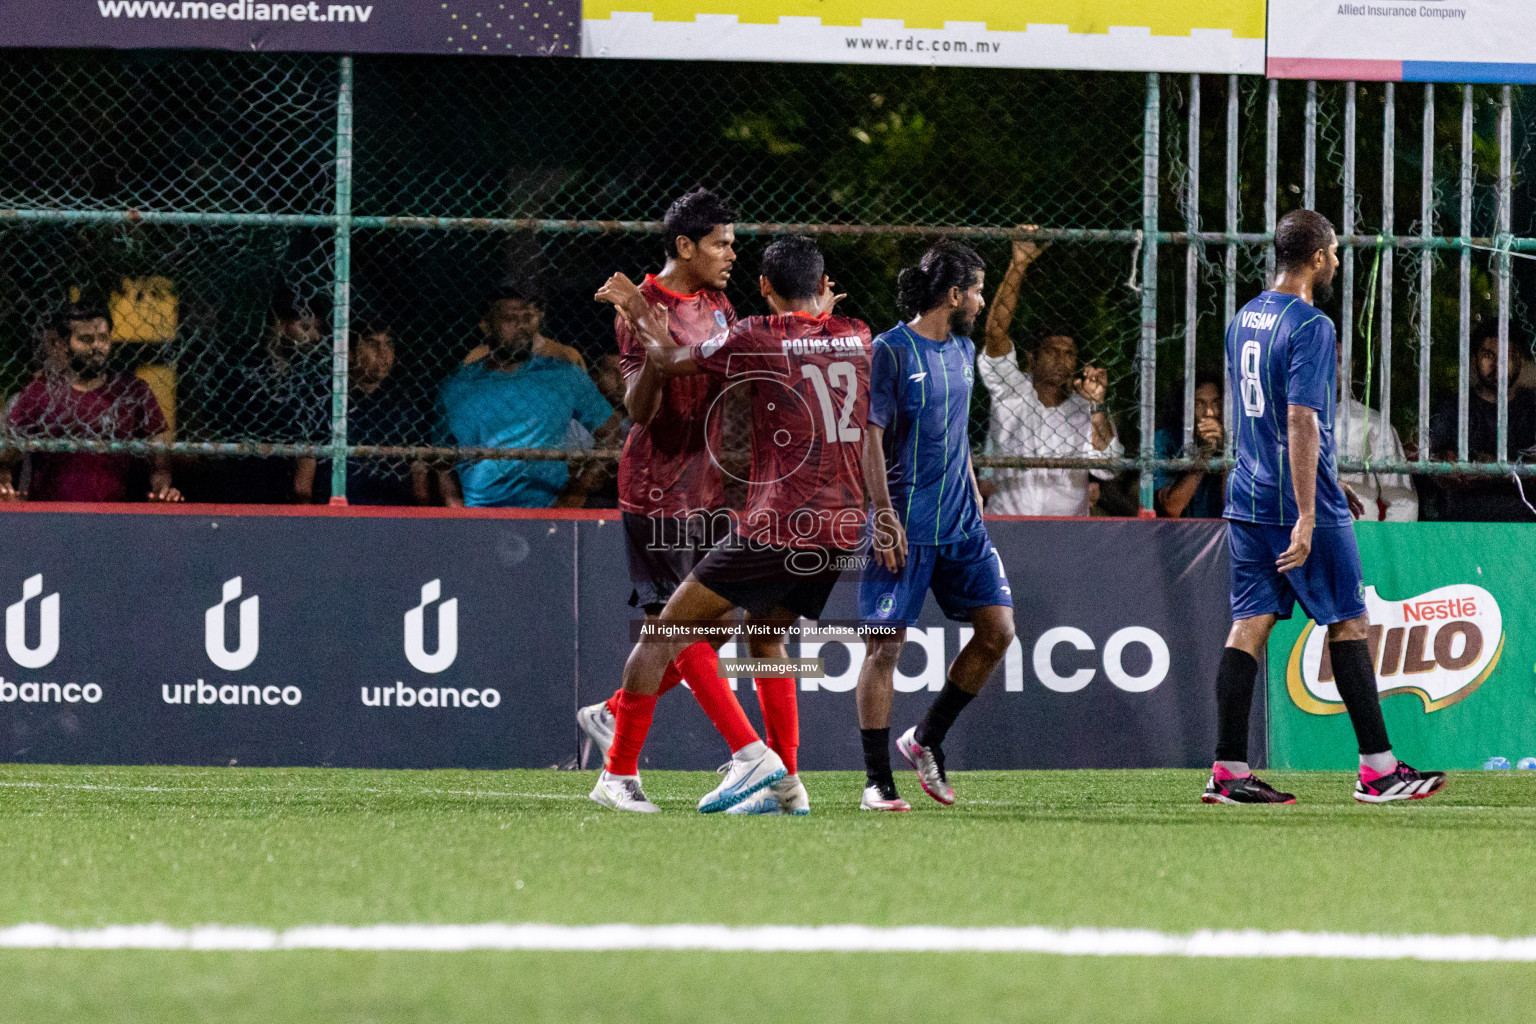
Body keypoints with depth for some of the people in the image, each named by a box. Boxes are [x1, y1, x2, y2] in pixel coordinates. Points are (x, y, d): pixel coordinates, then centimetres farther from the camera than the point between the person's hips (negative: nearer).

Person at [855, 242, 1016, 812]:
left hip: (961, 525, 7)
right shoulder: (890, 351, -9)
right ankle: (877, 781, -2)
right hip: (904, 528, -7)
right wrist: (884, 514, -18)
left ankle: (927, 741, 15)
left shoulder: (963, 350, 14)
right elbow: (870, 436, -13)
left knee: (998, 630, 0)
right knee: (885, 646, -6)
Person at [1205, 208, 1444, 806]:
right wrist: (1306, 519, -23)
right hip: (1301, 502, -8)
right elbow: (1301, 423, -21)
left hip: (1248, 499, 8)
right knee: (1349, 623, 1)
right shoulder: (1310, 326, -15)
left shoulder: (1244, 319, 13)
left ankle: (1229, 771, -1)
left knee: (1250, 623, 5)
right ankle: (1377, 770, 5)